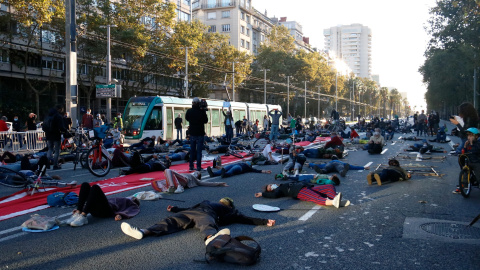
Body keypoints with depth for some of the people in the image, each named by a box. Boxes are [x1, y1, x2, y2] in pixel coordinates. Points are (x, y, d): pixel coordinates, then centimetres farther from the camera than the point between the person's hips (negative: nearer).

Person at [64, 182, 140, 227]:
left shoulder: (133, 205, 24)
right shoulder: (117, 200, 41)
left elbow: (130, 212, -2)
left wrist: (121, 215, -26)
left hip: (107, 210, -6)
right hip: (95, 210, 6)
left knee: (95, 187, -27)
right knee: (85, 185, -10)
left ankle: (83, 217, -36)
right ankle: (78, 213, -24)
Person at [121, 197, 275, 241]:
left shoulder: (230, 211, 31)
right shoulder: (207, 202, 44)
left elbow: (245, 219, 22)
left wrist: (265, 222, 14)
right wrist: (174, 209, 43)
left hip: (206, 214, -5)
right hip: (189, 213, 5)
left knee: (207, 224, -39)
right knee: (171, 221, -19)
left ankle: (210, 238, -76)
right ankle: (143, 232, -41)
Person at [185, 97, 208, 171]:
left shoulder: (189, 111, -3)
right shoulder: (201, 111, -13)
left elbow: (187, 118, 15)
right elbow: (206, 121, 0)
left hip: (192, 133, 3)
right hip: (200, 133, -3)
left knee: (192, 150, 13)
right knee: (199, 151, 1)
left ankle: (191, 166, 15)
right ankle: (198, 167, 0)